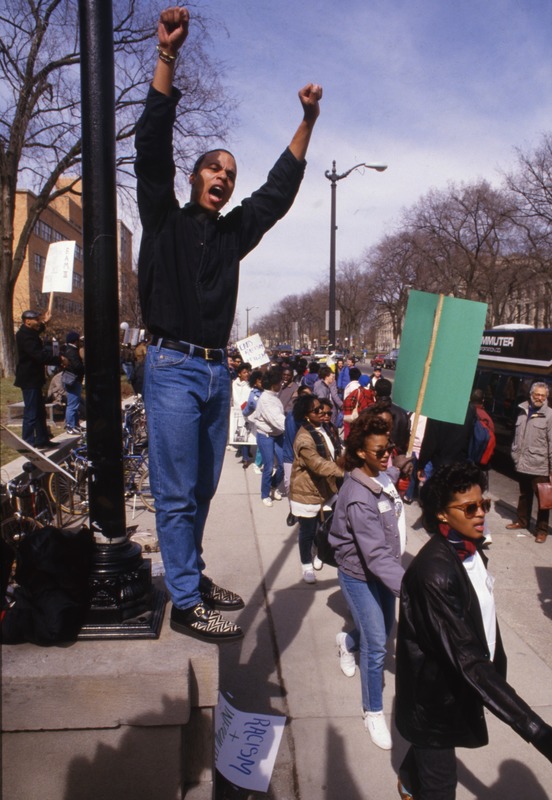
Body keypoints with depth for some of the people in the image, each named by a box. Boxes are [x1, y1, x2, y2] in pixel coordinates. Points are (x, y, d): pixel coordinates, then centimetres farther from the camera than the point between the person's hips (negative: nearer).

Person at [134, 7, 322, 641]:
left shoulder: (232, 233, 16)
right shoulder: (165, 220, 5)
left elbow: (280, 189, 18)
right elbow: (152, 147, -6)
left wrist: (308, 121, 14)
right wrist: (167, 56, -13)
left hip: (217, 373, 6)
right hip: (173, 368, -6)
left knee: (202, 488, 13)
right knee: (177, 490, -4)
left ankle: (192, 574, 27)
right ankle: (185, 604, 5)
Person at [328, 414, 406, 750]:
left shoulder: (383, 476, -6)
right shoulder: (359, 498, -32)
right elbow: (376, 556, -35)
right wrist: (410, 588, -40)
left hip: (384, 570, 8)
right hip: (361, 576, -8)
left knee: (384, 630, 23)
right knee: (376, 647, 2)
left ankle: (346, 641, 54)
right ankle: (373, 712, 25)